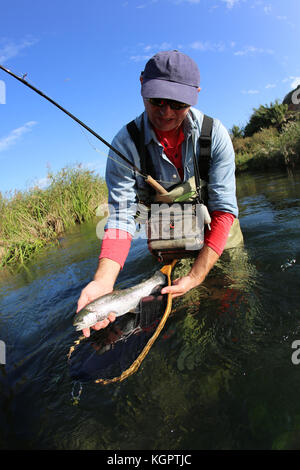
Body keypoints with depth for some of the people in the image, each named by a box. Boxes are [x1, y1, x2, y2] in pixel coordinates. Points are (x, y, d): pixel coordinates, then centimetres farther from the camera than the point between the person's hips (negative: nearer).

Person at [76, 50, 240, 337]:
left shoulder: (215, 134, -17)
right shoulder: (125, 143, -18)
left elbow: (224, 209, -20)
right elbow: (122, 214, -22)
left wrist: (196, 277, -29)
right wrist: (104, 280, -38)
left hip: (217, 239, 1)